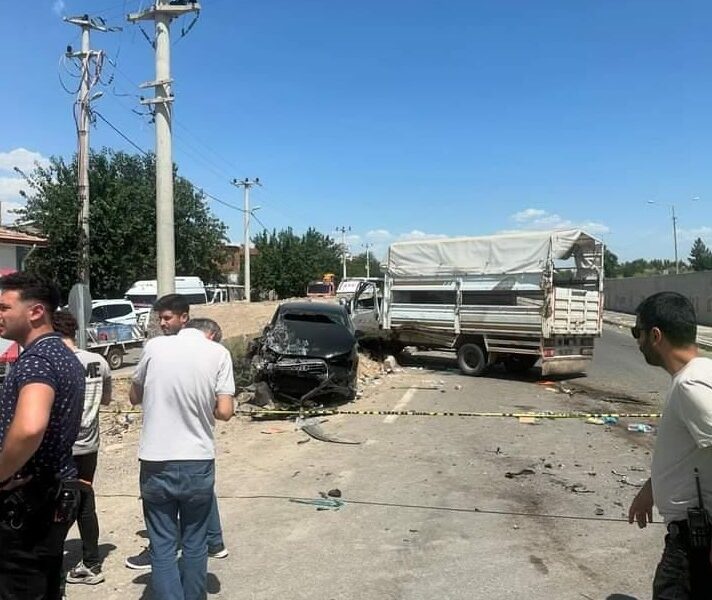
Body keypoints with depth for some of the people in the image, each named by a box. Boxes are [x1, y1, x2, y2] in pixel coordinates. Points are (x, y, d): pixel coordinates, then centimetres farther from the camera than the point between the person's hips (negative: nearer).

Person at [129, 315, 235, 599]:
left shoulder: (155, 346, -2)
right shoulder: (219, 352, -5)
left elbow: (134, 397, 10)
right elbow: (224, 411, -9)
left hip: (155, 464, 0)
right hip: (198, 463, 0)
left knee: (162, 547, 10)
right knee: (194, 544, 17)